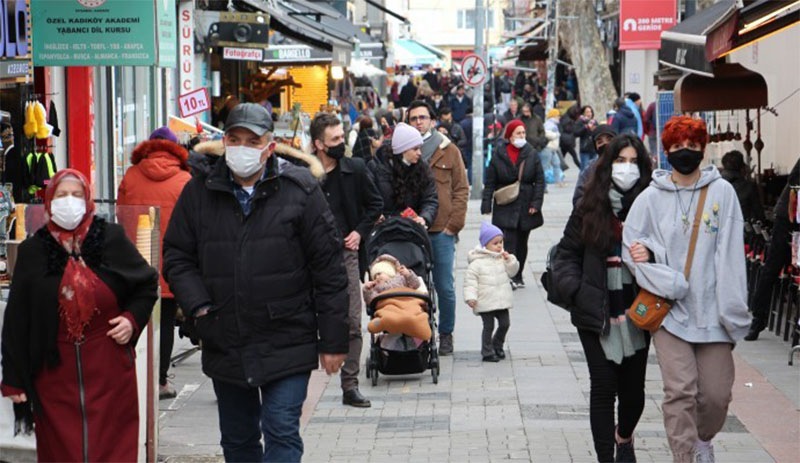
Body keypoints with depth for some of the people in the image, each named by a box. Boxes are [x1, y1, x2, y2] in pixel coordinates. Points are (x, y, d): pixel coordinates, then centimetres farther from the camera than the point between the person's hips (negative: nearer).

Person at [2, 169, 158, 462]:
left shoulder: (111, 239, 1)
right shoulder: (33, 251, 2)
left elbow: (147, 285, 13)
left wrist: (133, 320, -4)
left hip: (109, 371, 0)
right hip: (55, 370, 1)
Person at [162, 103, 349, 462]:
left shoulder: (300, 190, -4)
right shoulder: (200, 193, 4)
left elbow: (328, 268, -4)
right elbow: (177, 256, 10)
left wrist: (333, 341, -5)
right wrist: (199, 305, -8)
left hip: (287, 347, -4)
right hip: (224, 346, 4)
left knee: (282, 433, -9)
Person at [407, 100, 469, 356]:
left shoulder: (449, 151, 6)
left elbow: (461, 189, 5)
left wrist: (454, 224, -4)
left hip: (442, 231, -1)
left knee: (445, 287, 1)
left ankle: (446, 334, 14)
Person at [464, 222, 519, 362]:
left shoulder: (503, 258, 8)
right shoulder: (477, 262, -10)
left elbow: (512, 272, 11)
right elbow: (470, 279, -11)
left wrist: (510, 261, -8)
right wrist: (470, 297, -18)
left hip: (502, 301, 6)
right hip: (486, 303, -6)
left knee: (505, 324, 10)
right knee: (488, 327, -1)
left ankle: (497, 346, 31)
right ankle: (487, 352, 9)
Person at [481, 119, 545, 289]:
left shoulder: (531, 154, 1)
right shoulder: (498, 155, -3)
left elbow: (540, 181, 2)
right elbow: (490, 182, 0)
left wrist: (536, 203, -6)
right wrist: (487, 204, -5)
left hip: (525, 207, 3)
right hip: (506, 208, -3)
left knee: (522, 242, 12)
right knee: (509, 241, -13)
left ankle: (518, 277, 23)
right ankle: (510, 277, -15)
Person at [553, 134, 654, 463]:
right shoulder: (589, 209, 1)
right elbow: (566, 254, 4)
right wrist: (576, 291, -10)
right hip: (597, 314, 0)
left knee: (633, 389, 9)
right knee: (604, 388, -1)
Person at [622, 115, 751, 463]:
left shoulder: (722, 192, 3)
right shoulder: (651, 197, 3)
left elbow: (730, 255, -1)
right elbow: (631, 248, 0)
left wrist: (733, 312, -6)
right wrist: (668, 283, -14)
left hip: (712, 313, 1)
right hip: (669, 310, -1)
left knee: (717, 394, 3)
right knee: (680, 392, -11)